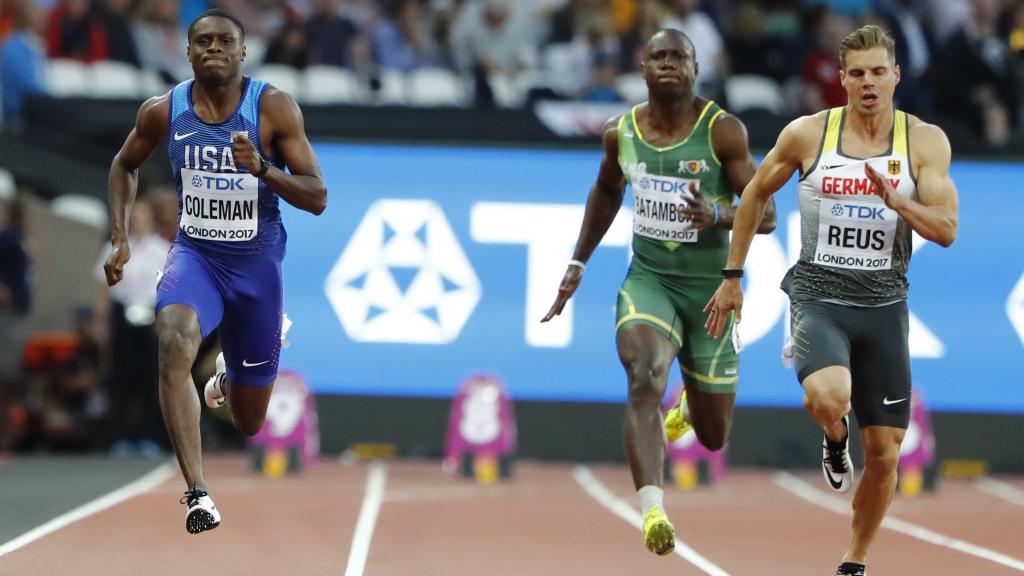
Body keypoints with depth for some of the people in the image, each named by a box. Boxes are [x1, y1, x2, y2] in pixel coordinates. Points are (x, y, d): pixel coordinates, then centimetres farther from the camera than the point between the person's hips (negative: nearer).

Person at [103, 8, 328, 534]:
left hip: (257, 264, 0)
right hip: (194, 254, 0)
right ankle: (197, 493, -37)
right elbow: (125, 165, 14)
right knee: (173, 343, -35)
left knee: (249, 424, 11)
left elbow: (318, 199, -14)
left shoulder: (274, 109, -14)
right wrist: (119, 237, 4)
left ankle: (232, 379, 51)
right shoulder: (162, 112, -7)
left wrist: (262, 168, -30)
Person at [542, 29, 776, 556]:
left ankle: (691, 405, 50)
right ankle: (652, 511, -39)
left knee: (714, 436, 11)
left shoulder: (723, 131, -12)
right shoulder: (621, 131, -1)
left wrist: (718, 215, -33)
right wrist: (578, 264, 18)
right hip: (648, 280, 1)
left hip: (711, 288, -1)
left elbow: (766, 215, -13)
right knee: (645, 379, -31)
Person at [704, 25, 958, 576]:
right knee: (828, 397, -33)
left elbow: (946, 230, -6)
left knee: (884, 454, 3)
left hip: (884, 303, 2)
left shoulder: (926, 141, -2)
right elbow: (755, 194, 11)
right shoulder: (807, 133, -3)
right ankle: (835, 441, 5)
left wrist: (896, 200, -24)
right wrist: (732, 276, 11)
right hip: (819, 296, -2)